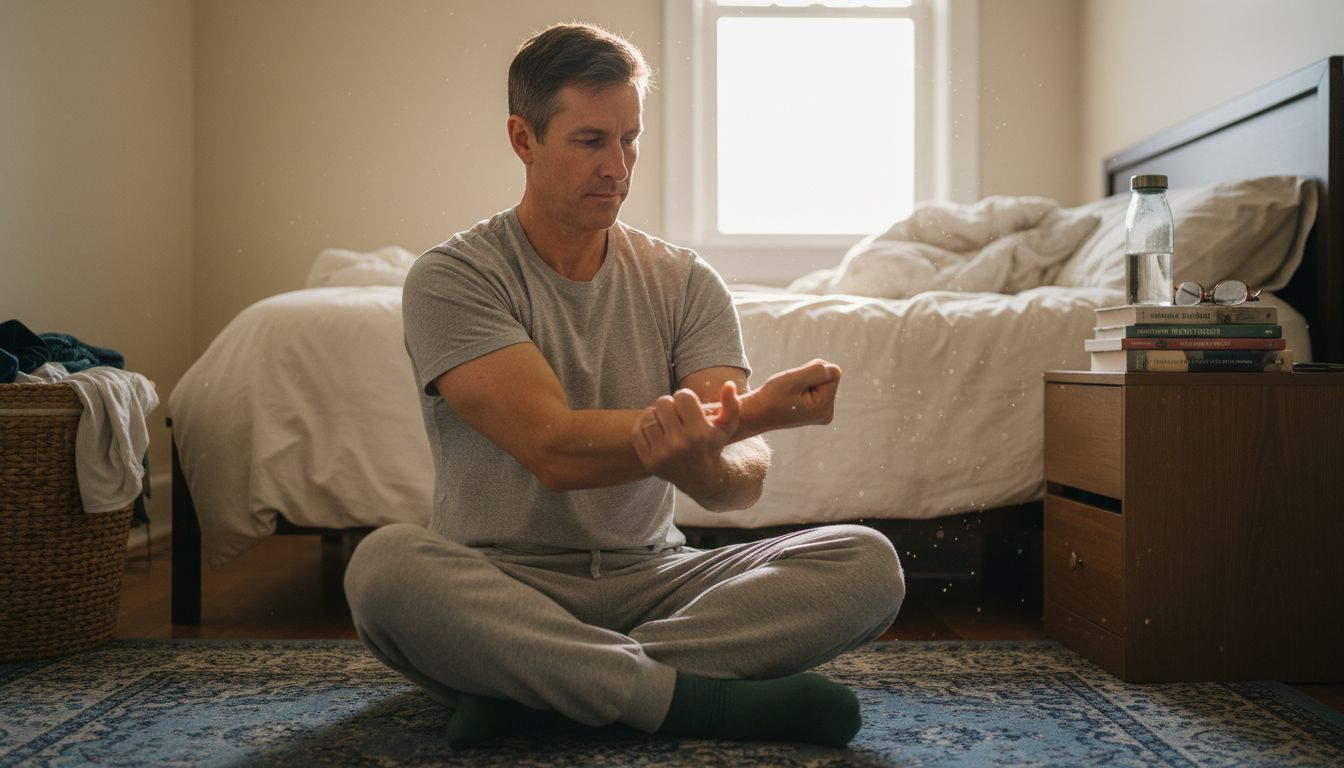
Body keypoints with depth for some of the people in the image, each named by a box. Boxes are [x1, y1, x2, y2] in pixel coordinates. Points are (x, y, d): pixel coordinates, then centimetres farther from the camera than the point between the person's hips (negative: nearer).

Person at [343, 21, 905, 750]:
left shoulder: (685, 283, 3)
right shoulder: (451, 277, -7)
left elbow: (744, 478, -9)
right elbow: (553, 449, -22)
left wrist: (701, 459, -35)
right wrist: (751, 411, -30)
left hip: (652, 578, 4)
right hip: (499, 589, -3)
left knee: (867, 563, -18)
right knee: (385, 563, -35)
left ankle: (533, 685, -25)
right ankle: (703, 700, -26)